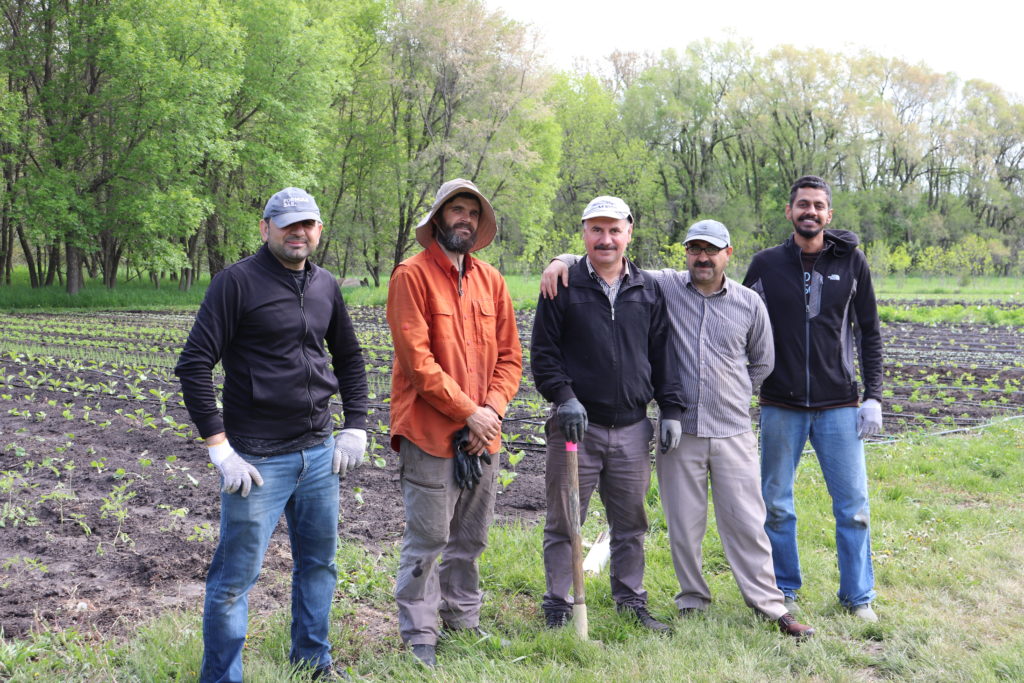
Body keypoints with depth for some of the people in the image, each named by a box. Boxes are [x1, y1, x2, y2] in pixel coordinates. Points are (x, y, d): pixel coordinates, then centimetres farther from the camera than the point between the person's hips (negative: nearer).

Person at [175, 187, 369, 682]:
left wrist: (355, 428, 11)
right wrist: (219, 447, -15)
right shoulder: (237, 282, -9)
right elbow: (193, 365, -12)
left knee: (319, 563, 17)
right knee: (236, 576, 1)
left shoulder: (325, 287, 9)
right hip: (259, 458, -6)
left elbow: (350, 359, 21)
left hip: (319, 454, 6)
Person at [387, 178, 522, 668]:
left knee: (470, 539, 17)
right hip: (430, 434, -6)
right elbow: (417, 359, -15)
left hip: (483, 437, 6)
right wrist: (469, 412, -15)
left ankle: (463, 621, 33)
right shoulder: (412, 275, -8)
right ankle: (419, 638, 13)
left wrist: (492, 410, -7)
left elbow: (509, 356, 9)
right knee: (427, 541, 0)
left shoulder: (490, 280, 10)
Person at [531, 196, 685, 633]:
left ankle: (631, 602, 27)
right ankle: (557, 608, 16)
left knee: (631, 523, 12)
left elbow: (662, 355, 14)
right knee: (564, 523, 3)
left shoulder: (649, 290, 11)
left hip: (632, 429, 3)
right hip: (576, 425, -3)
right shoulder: (563, 287, 0)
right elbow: (542, 352, -1)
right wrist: (563, 397, -14)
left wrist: (671, 410, 8)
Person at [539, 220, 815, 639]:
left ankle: (769, 605, 17)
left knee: (746, 521, 5)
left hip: (733, 433, 0)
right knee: (683, 524, 8)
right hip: (679, 430, 0)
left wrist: (731, 396, 13)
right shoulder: (665, 287, 1)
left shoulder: (749, 303, 5)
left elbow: (762, 363, 19)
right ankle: (692, 600, 24)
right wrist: (562, 260, -14)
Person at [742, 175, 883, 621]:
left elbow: (869, 334, 6)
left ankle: (858, 596, 18)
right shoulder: (766, 265, 1)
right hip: (780, 407, 0)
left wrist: (873, 397, -1)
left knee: (853, 504, 3)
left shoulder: (851, 262, 2)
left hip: (839, 405, 0)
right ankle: (784, 589, 24)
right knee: (776, 504, 7)